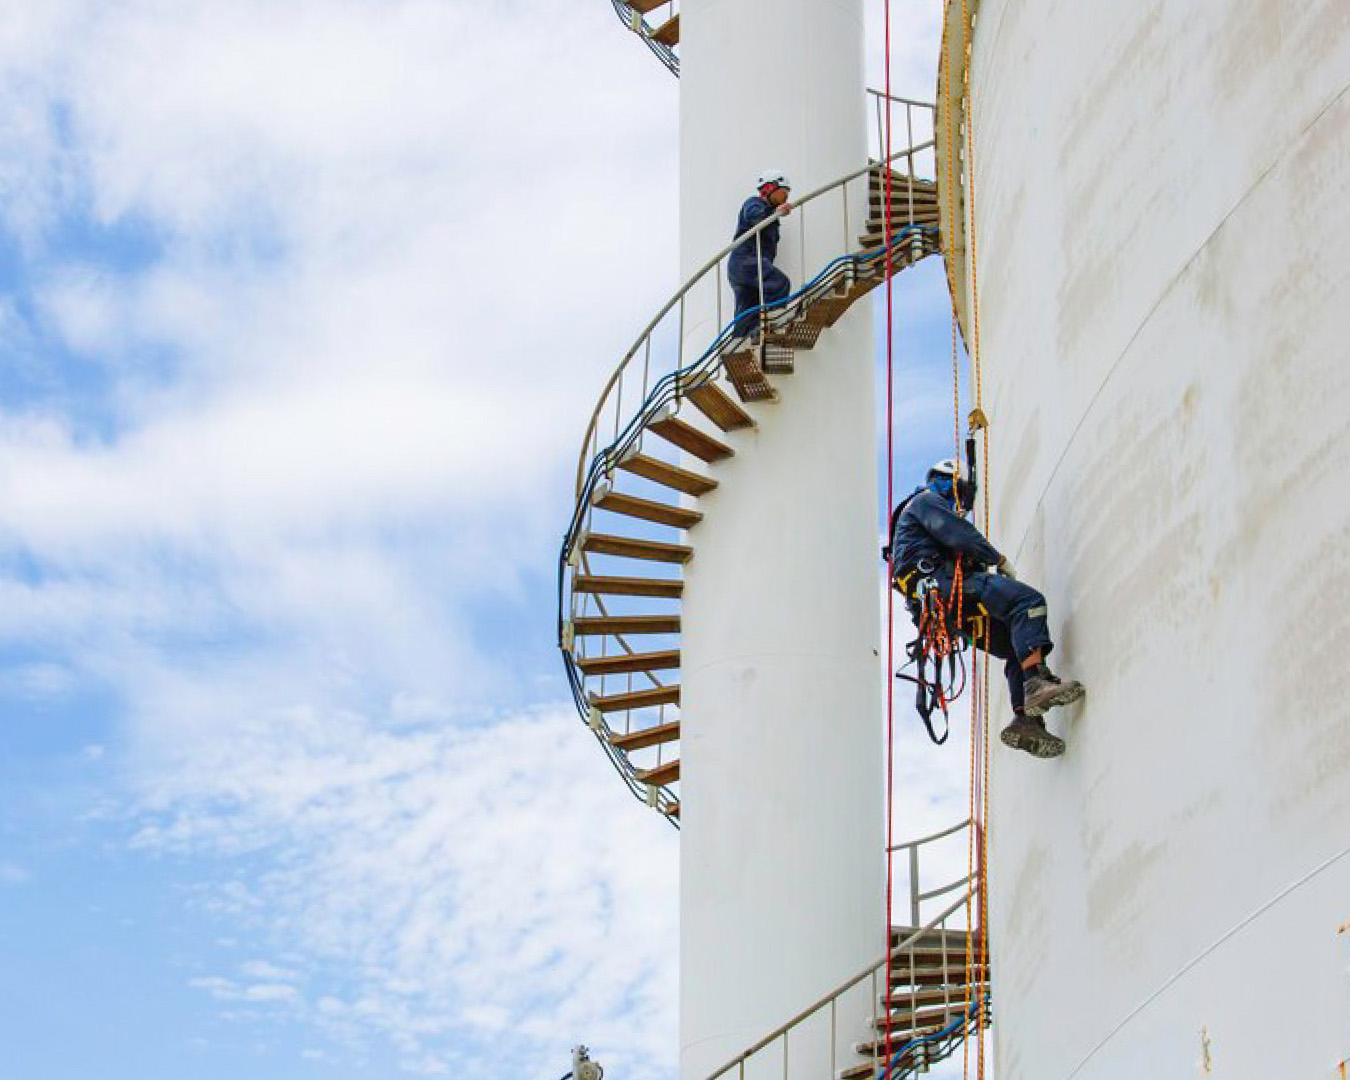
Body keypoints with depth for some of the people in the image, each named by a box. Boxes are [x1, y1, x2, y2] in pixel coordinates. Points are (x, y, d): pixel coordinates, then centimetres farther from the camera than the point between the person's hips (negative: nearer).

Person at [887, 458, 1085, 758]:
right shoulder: (925, 501, 12)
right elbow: (959, 535, -4)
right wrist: (999, 559, 1)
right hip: (942, 582, -10)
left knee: (1017, 647, 3)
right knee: (1028, 601, -24)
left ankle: (1025, 721, -12)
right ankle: (1038, 682, -41)